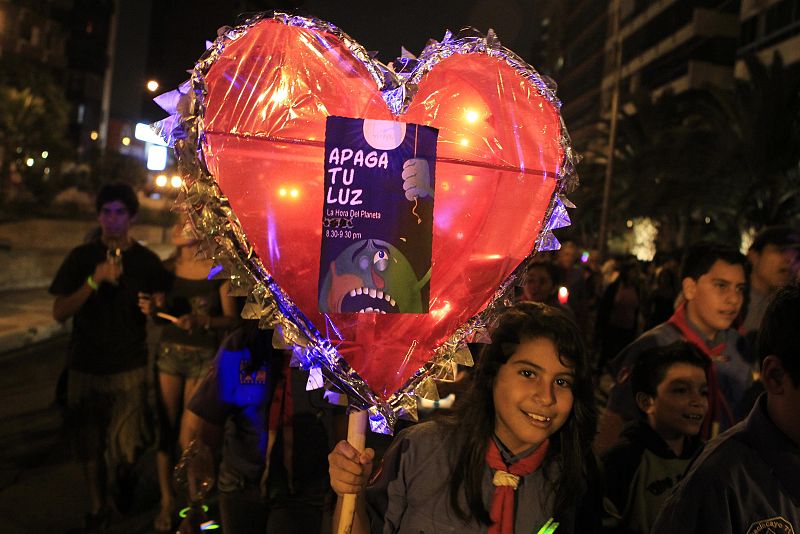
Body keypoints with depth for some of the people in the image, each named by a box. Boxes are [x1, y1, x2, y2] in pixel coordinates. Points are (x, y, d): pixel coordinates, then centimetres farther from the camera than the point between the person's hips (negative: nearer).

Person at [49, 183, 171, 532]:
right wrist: (95, 280, -20)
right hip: (86, 366, 1)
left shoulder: (147, 261, -1)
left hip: (130, 366, -1)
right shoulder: (81, 257, 0)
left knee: (128, 444, 0)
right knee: (90, 443, 13)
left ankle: (123, 474, 36)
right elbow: (59, 312, -8)